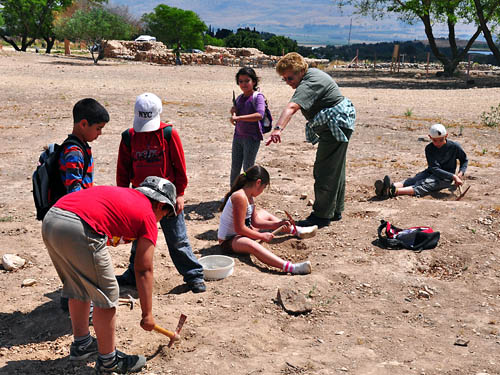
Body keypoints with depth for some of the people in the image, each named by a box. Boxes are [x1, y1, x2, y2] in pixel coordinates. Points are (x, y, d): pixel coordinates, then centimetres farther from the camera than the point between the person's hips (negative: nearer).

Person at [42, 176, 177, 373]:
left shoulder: (121, 193, 29)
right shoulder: (148, 216, 9)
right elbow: (143, 271, 10)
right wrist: (147, 314, 18)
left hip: (50, 219, 9)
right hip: (78, 229, -9)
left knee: (78, 288, 27)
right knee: (106, 295, 9)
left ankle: (81, 344, 45)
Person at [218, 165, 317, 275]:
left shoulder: (249, 196, 5)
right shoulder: (240, 197, -26)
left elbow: (255, 221, 10)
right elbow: (239, 229, -27)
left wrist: (277, 224, 4)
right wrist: (261, 236, -18)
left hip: (242, 233, 11)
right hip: (229, 240, -11)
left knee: (264, 214, 24)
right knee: (251, 245, -42)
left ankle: (297, 231, 36)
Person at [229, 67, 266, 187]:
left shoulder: (258, 97, -10)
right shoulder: (239, 98, 11)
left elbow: (259, 115, -28)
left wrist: (238, 117, -27)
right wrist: (233, 112, -1)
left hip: (252, 138, -6)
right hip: (238, 136, 6)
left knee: (248, 168, -1)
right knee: (234, 168, 11)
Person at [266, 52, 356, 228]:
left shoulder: (309, 84, -25)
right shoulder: (312, 73, 8)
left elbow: (292, 107, -41)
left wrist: (278, 128, -54)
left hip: (336, 126, -12)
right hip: (335, 126, 12)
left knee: (325, 172, -7)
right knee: (335, 170, 18)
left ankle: (322, 215, 1)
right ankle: (336, 211, 30)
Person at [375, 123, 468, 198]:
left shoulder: (454, 147, -7)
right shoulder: (429, 148, -6)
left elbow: (464, 160, 12)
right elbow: (434, 168, -15)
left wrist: (460, 173, -7)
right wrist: (454, 176, -26)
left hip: (446, 179, -4)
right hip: (431, 173, 4)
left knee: (425, 184, -33)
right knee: (412, 180, -25)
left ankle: (395, 191, -60)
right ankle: (389, 187, -54)